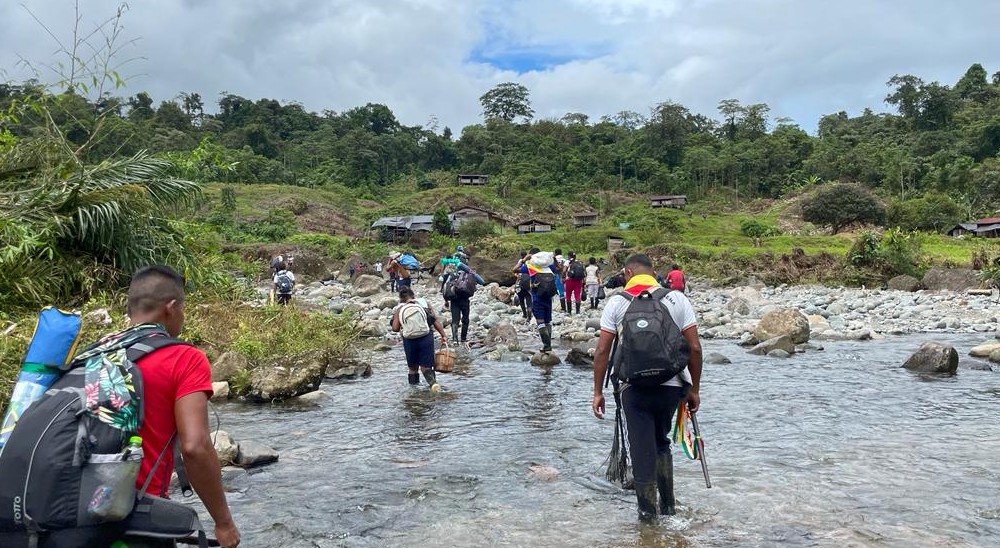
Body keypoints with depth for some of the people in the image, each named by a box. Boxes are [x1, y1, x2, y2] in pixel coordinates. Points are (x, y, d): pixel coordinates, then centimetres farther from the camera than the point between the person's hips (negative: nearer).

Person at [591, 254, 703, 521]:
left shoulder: (617, 302, 1)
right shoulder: (677, 299, 4)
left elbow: (602, 351, -3)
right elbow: (694, 348, 0)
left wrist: (598, 392, 4)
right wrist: (694, 389, 9)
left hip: (634, 387, -2)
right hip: (671, 386, 3)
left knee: (642, 448, 8)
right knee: (661, 443, 22)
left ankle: (647, 510, 15)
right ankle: (668, 505, 26)